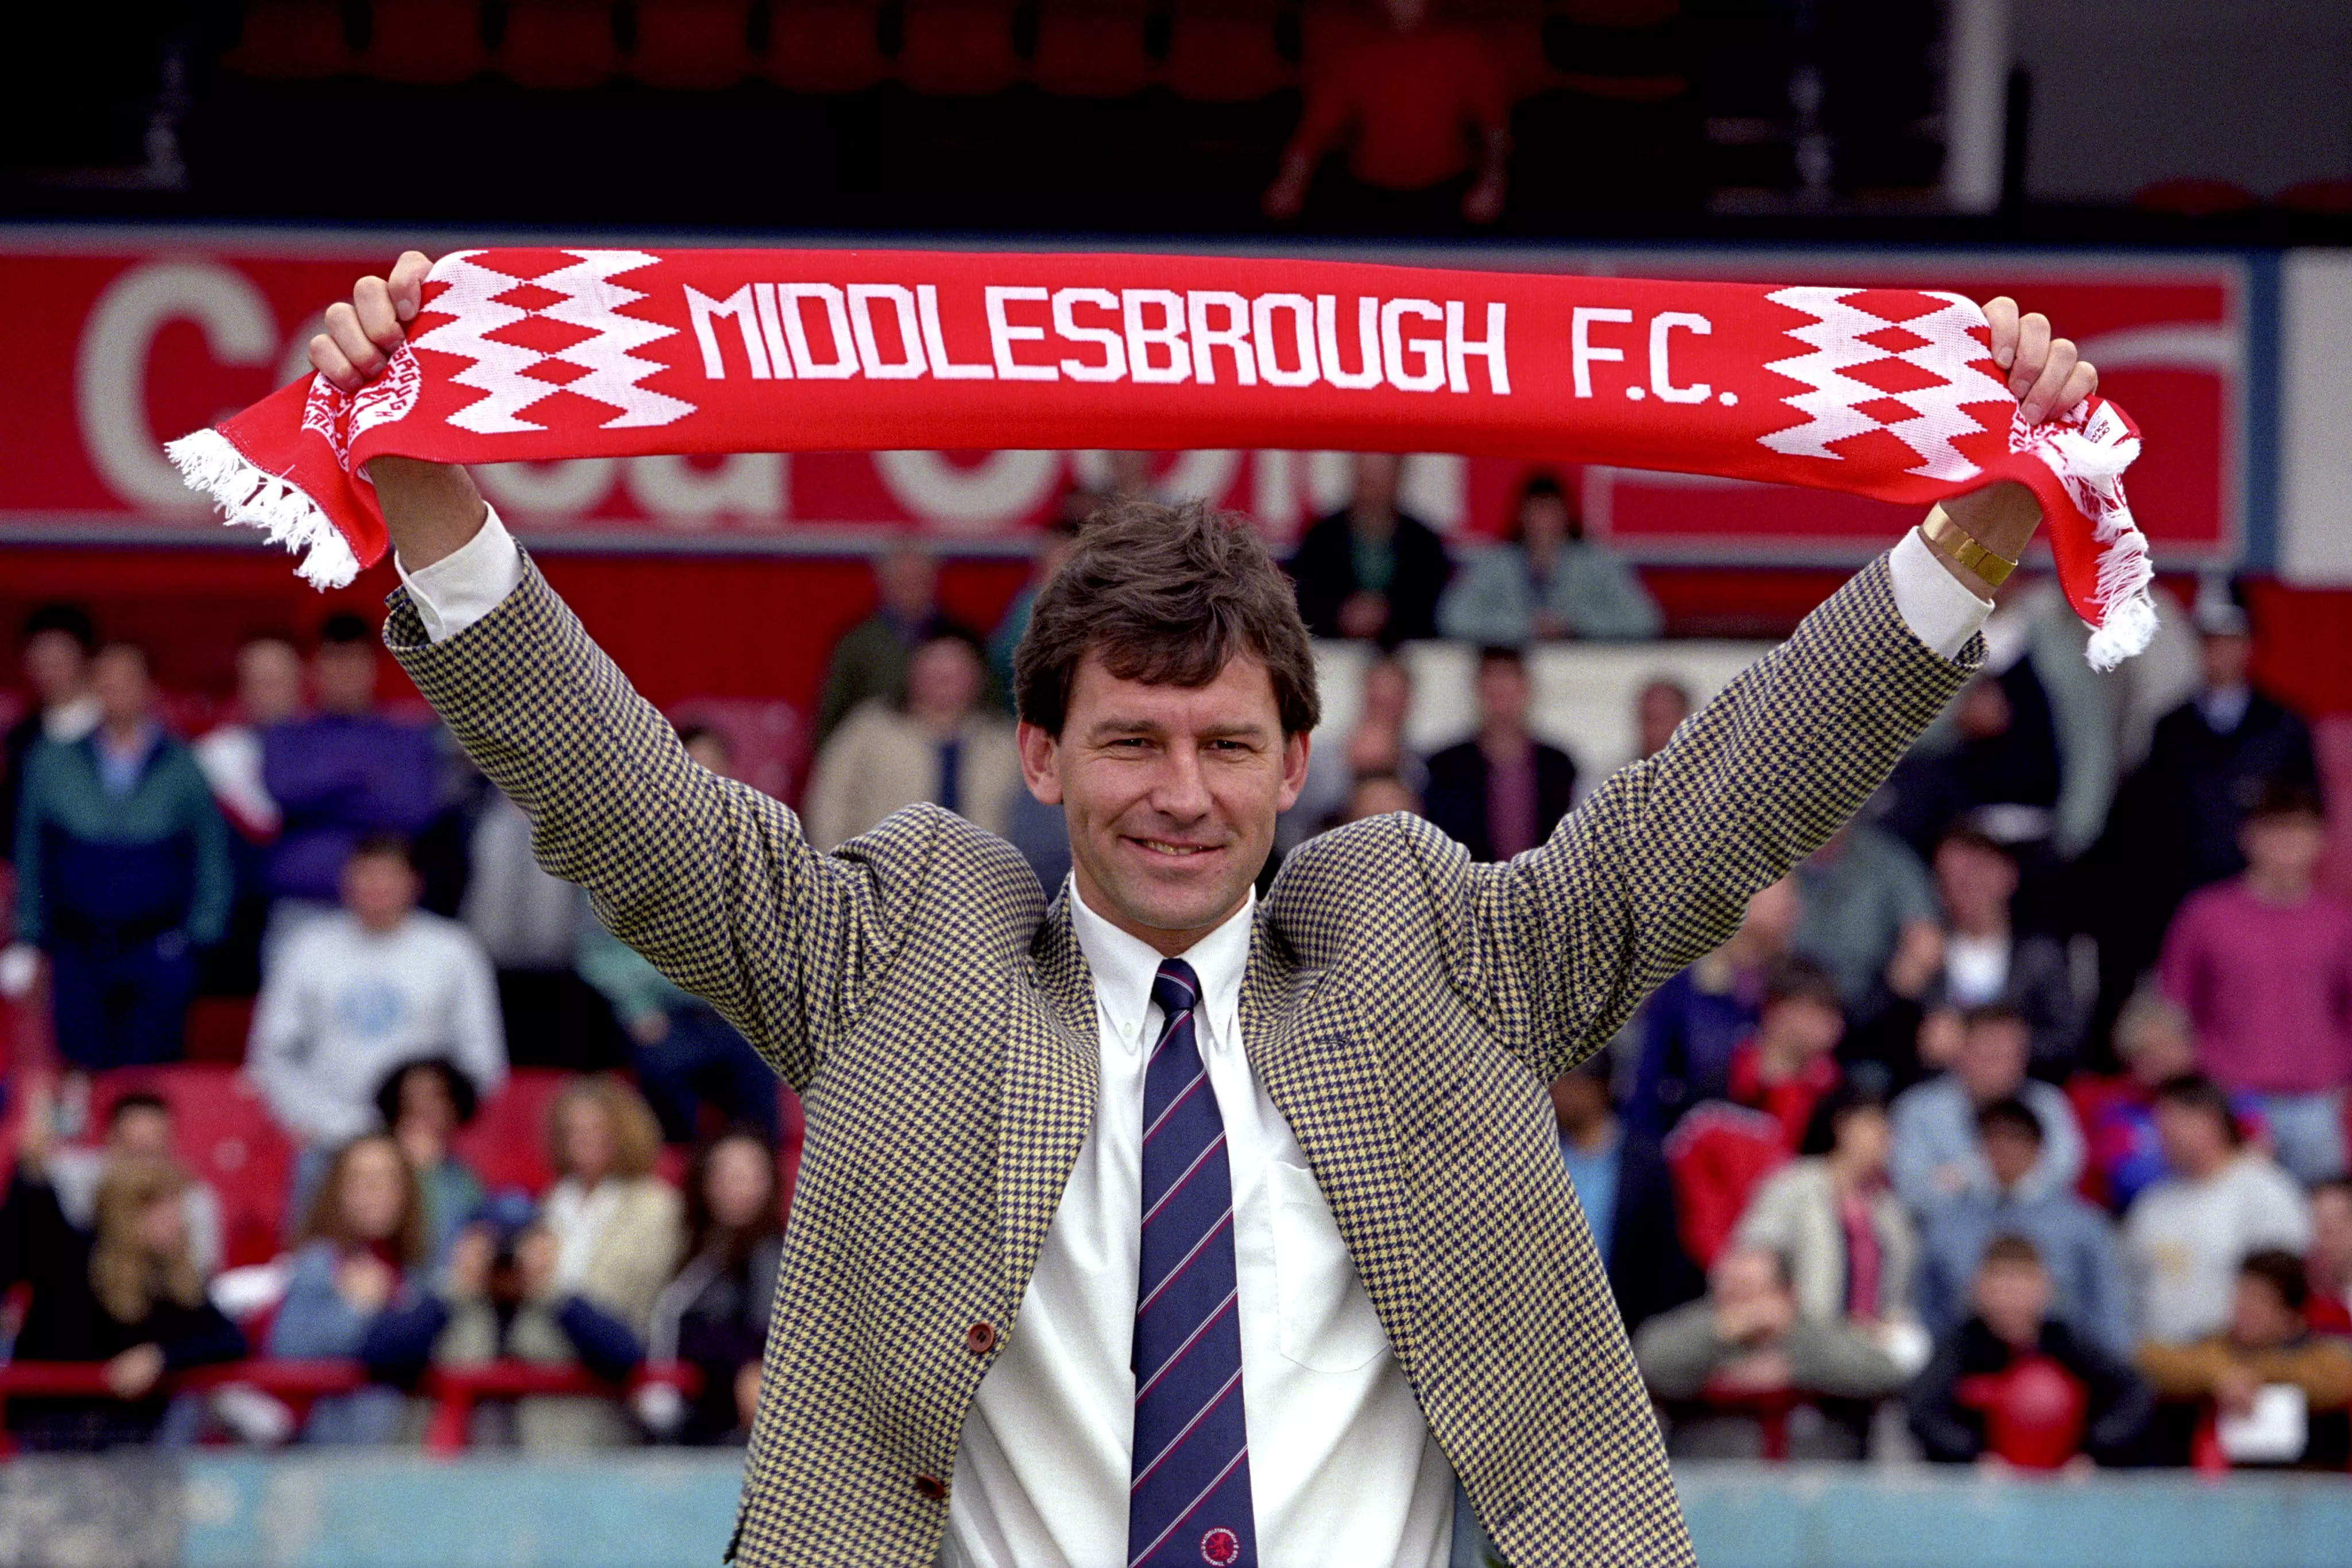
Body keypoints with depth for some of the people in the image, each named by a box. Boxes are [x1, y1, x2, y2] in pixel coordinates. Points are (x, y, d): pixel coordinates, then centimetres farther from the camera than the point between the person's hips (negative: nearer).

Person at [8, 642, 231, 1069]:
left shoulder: (182, 768, 3)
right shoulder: (53, 764, 6)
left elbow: (214, 855, 7)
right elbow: (30, 855, 12)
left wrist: (202, 934, 0)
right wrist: (30, 935, 9)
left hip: (157, 955, -1)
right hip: (77, 960, 1)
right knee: (83, 1067, -1)